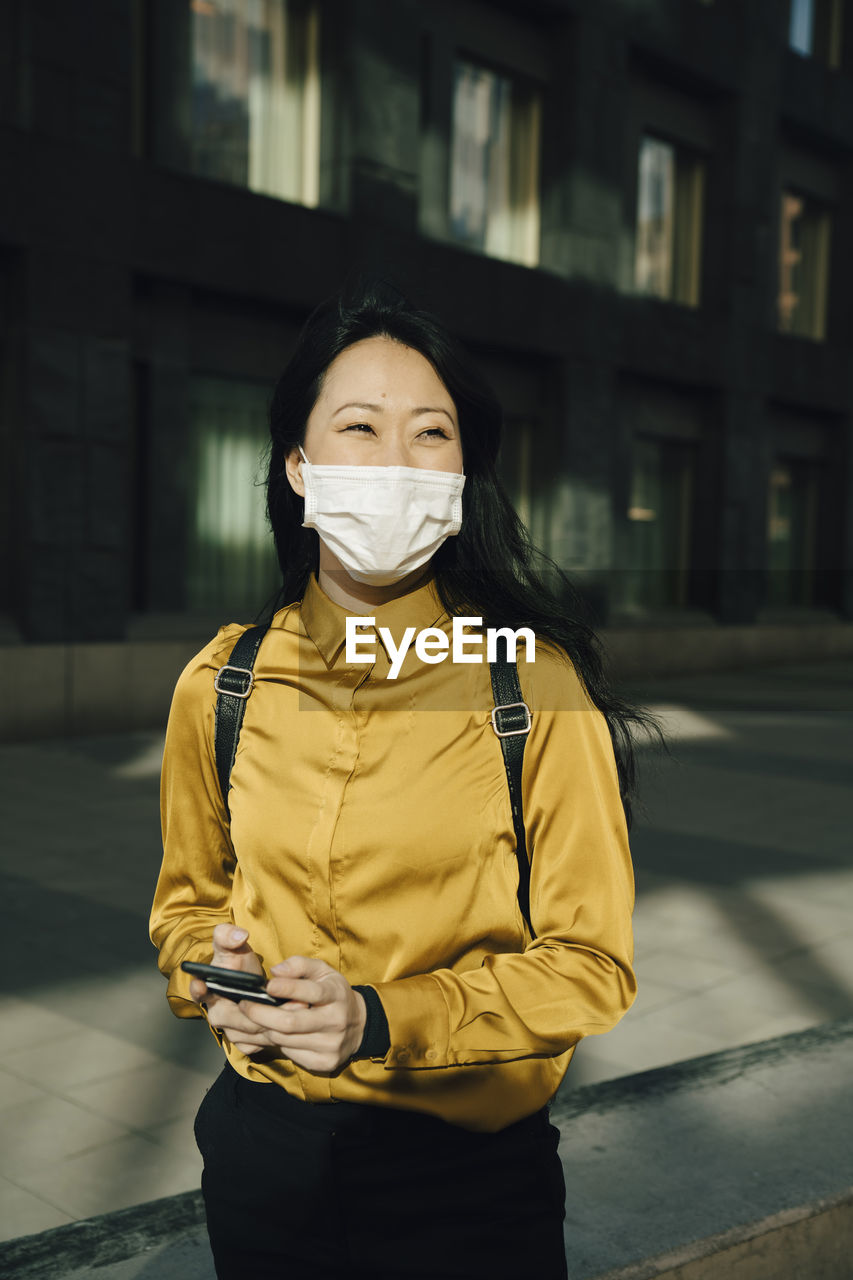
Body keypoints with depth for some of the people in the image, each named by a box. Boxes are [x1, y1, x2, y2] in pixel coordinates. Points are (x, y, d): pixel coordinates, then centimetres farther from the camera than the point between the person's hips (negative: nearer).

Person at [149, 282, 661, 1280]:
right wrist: (211, 970, -9)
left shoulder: (535, 683, -14)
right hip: (263, 1152, 3)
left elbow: (589, 965, -10)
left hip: (472, 1171, -3)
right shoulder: (220, 685, -4)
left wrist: (382, 1023, -22)